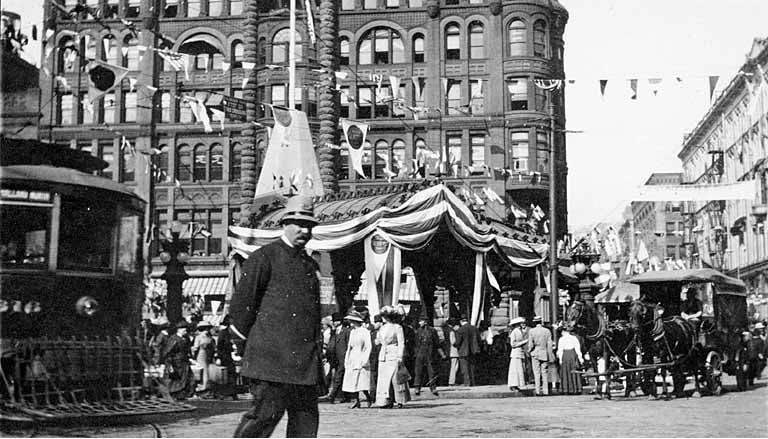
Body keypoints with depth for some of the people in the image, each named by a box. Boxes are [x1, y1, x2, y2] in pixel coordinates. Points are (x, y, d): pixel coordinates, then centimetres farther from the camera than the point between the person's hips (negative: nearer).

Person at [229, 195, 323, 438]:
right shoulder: (265, 257, -4)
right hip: (272, 354, -7)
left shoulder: (311, 265, 19)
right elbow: (241, 303, -5)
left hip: (305, 360, 7)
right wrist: (253, 339, 2)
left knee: (306, 417, 4)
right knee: (267, 412, -8)